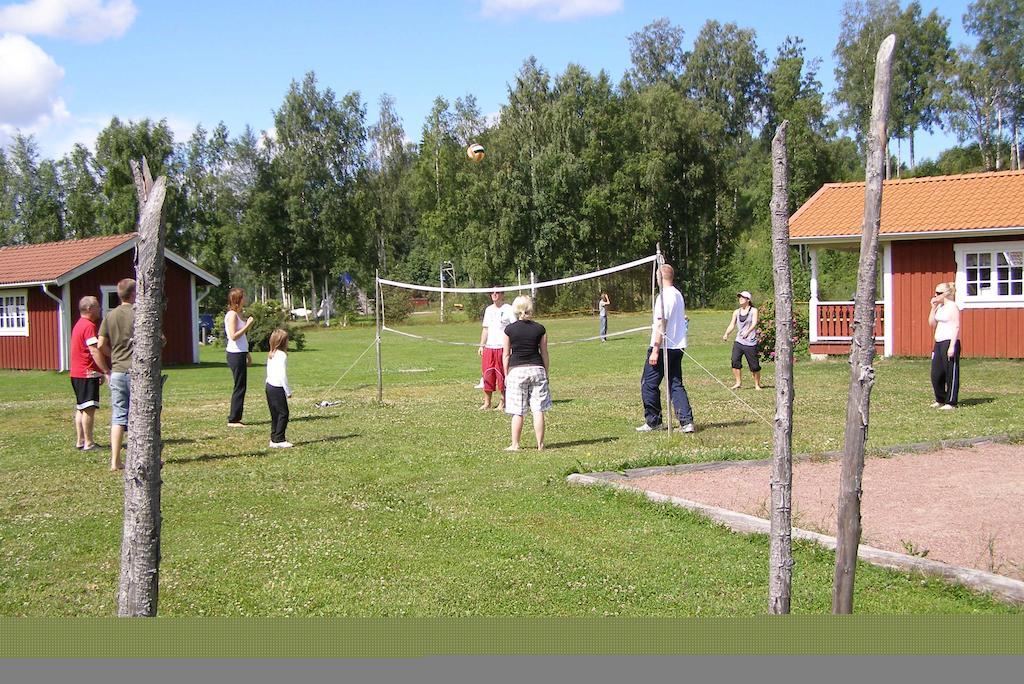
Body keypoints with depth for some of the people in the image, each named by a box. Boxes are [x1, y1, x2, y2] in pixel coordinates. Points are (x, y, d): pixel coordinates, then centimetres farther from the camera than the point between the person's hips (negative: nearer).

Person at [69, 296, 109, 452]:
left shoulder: (79, 325, 18)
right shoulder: (89, 326, -14)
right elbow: (95, 352, -22)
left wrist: (100, 373, 22)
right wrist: (106, 371, -20)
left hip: (77, 373, 10)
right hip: (87, 374, -10)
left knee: (81, 408, 13)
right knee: (89, 408, -8)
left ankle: (80, 441, 17)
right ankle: (88, 443, -7)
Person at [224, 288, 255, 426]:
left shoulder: (238, 314, 15)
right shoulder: (232, 314, -13)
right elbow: (233, 336, -21)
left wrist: (247, 354, 19)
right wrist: (247, 325, -17)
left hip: (240, 354, 10)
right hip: (236, 354, -10)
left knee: (241, 386, 11)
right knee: (239, 387, -6)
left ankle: (235, 418, 16)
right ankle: (233, 419, -1)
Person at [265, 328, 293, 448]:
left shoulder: (271, 355, 12)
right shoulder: (282, 355, -15)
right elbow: (282, 375, -19)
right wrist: (288, 391, -13)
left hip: (269, 386, 9)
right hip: (278, 388, -9)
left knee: (275, 414, 11)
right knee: (283, 413, -5)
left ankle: (274, 439, 12)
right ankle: (279, 440, -7)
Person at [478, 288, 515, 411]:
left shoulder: (508, 309, -2)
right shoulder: (488, 310, 16)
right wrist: (481, 345, 14)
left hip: (503, 348, -5)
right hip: (488, 348, 5)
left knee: (502, 376, -2)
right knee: (487, 374, 3)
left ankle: (502, 403, 6)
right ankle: (487, 402, 10)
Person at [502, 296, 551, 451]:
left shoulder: (509, 330, -3)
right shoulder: (540, 329, 0)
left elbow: (506, 355, 1)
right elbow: (544, 353, 6)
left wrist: (506, 375, 10)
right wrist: (546, 373, 15)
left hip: (516, 370, -1)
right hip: (536, 369, 1)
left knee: (517, 412, 4)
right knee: (538, 410, 4)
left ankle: (515, 444, 7)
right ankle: (540, 444, 6)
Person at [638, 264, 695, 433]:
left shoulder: (664, 296, -15)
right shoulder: (679, 295, 13)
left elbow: (661, 325, -18)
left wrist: (655, 350, -18)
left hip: (663, 347, -8)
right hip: (678, 347, 9)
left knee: (649, 384, 4)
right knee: (676, 384, 9)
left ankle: (653, 422, 10)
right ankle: (687, 421, 0)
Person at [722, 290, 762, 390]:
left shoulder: (753, 310, -1)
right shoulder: (737, 312, 12)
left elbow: (754, 323, -15)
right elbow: (732, 325, 7)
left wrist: (747, 332, -33)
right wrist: (726, 334, -11)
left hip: (751, 343, -4)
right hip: (738, 341, 4)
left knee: (754, 365, 0)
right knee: (735, 361, -12)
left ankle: (757, 384, 17)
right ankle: (738, 383, -1)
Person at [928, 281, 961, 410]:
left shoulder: (952, 307, -9)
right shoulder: (939, 307, 15)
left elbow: (956, 327, -13)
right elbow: (932, 323, 16)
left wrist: (952, 346, -19)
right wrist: (933, 307, 6)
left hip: (949, 342, -9)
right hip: (939, 343, 9)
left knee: (951, 373, -1)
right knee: (936, 374, 10)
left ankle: (950, 403, 4)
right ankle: (940, 400, 23)